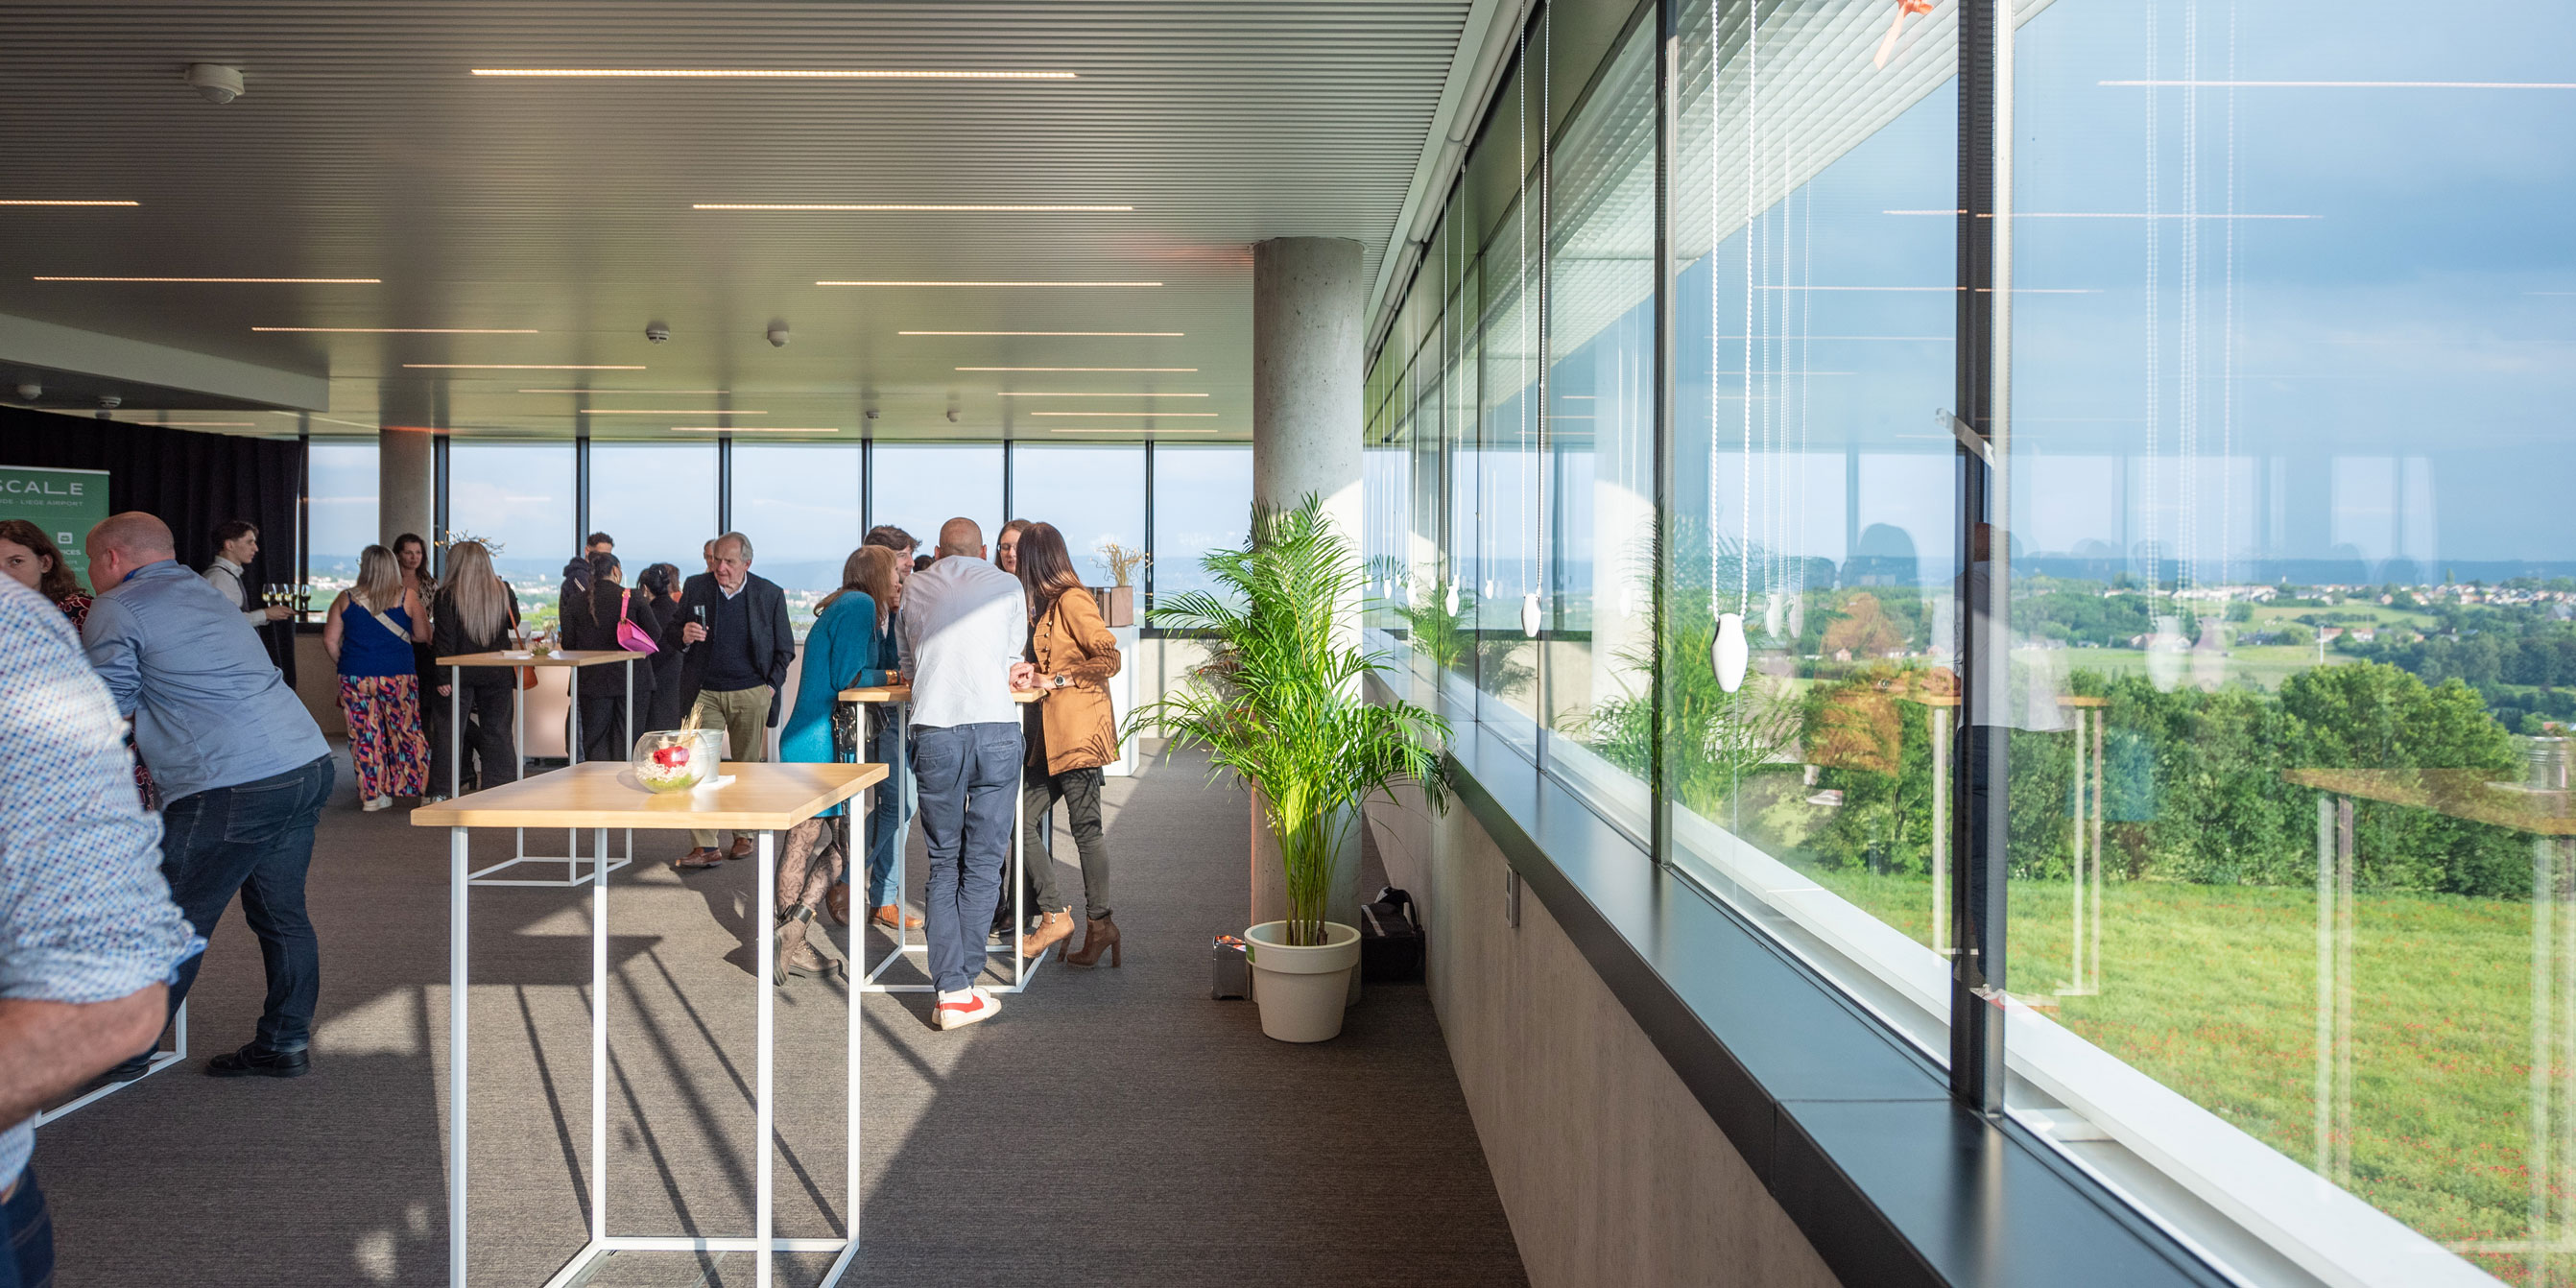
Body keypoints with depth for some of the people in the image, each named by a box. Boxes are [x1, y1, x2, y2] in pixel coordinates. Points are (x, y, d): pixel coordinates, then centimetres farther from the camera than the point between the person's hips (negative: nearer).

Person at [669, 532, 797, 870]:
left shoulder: (770, 594, 1)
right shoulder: (695, 588, 3)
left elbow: (785, 649, 9)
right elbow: (673, 639, 11)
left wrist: (771, 685, -2)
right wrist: (684, 637, -12)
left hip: (751, 693, 0)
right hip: (705, 692, 1)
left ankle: (743, 835, 22)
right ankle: (704, 847, -7)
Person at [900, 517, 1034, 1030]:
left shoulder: (914, 588, 16)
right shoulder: (1008, 586, 13)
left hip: (934, 732, 1)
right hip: (995, 730, -1)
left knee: (943, 863, 8)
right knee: (983, 863, 6)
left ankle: (950, 990, 3)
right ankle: (964, 983, 6)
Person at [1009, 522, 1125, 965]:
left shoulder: (1072, 601, -10)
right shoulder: (1048, 603, 18)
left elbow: (1109, 658, -16)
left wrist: (1058, 679, -13)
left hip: (1078, 730, -10)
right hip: (1053, 734, 10)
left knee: (1085, 828, -3)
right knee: (1022, 818, 6)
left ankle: (1099, 924, 5)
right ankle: (1053, 915, 11)